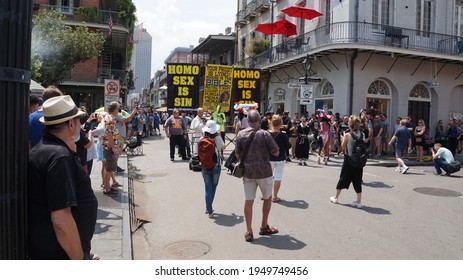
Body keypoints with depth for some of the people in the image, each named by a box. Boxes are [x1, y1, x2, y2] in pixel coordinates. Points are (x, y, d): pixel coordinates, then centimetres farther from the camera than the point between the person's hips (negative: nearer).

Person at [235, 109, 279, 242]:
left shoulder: (241, 134, -2)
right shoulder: (264, 134, -11)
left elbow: (237, 154, 3)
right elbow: (276, 153, -7)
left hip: (247, 172, 2)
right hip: (264, 171, -2)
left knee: (248, 201, 6)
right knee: (267, 198, 18)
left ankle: (249, 232, 10)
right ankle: (264, 227, 28)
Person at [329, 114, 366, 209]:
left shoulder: (347, 135, -14)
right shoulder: (362, 135, -3)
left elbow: (342, 148, -7)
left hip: (349, 160, -3)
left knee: (343, 179, 11)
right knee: (357, 181, 9)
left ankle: (335, 197, 25)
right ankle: (359, 201, 10)